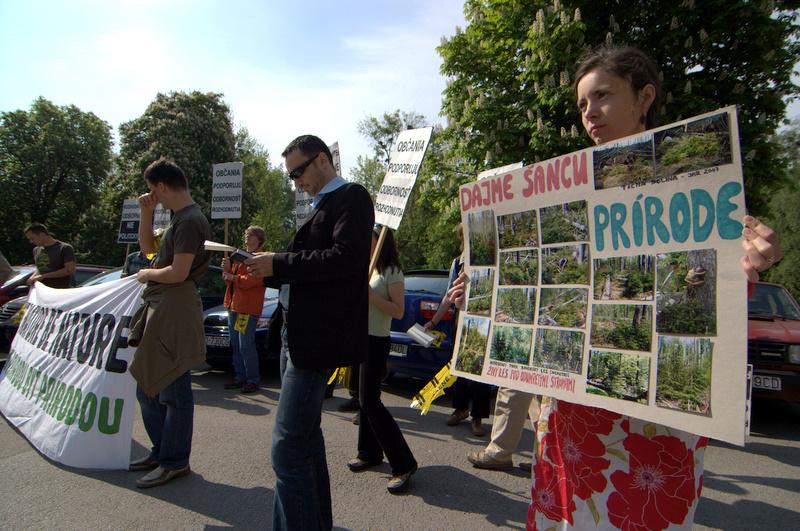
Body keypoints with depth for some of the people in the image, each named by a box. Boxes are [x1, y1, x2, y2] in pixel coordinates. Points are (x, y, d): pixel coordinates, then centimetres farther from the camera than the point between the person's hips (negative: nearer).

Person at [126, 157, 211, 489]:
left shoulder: (190, 220, -15)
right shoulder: (180, 219, 17)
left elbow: (178, 272, -22)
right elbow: (147, 247, 26)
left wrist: (146, 275, -4)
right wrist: (146, 213, 14)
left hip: (175, 311, -11)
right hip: (159, 309, 11)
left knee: (173, 391, -2)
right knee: (147, 387, 18)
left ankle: (174, 461, 10)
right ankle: (161, 451, 30)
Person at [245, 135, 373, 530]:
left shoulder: (351, 196, -6)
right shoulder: (322, 205, 21)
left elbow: (347, 257, -21)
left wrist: (279, 264, -17)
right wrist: (268, 271, 4)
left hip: (319, 336, -10)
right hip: (301, 334, 10)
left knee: (288, 447, -8)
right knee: (306, 437, 19)